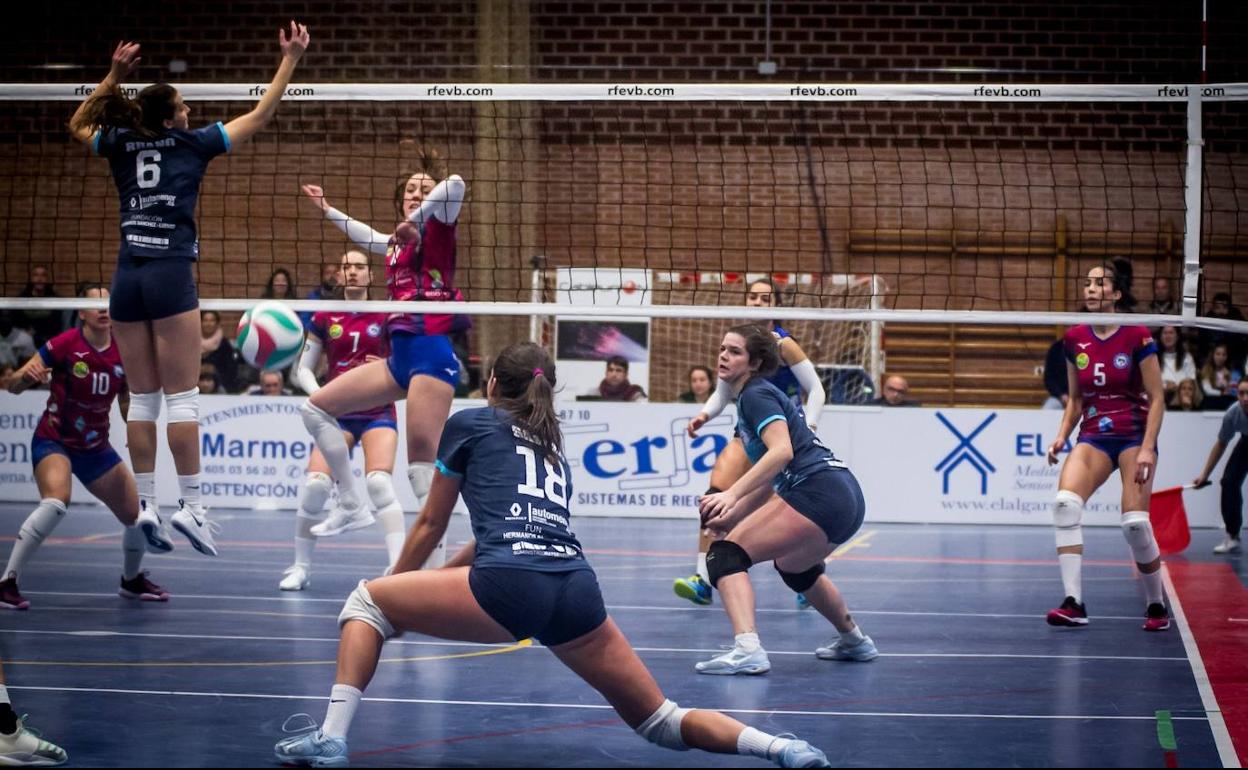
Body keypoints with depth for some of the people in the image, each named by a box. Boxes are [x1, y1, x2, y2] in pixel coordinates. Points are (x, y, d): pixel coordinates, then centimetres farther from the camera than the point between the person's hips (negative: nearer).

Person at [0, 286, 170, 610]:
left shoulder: (123, 352, -5)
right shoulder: (65, 344, -17)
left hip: (96, 447, 5)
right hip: (54, 440, -5)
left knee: (138, 515, 5)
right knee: (56, 501, -33)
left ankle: (132, 580, 35)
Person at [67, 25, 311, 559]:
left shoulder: (120, 146, 11)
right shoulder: (192, 144, 1)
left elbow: (78, 125, 34)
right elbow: (260, 115, 9)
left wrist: (115, 75, 34)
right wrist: (290, 59, 15)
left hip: (127, 277, 4)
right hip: (170, 275, -4)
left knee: (142, 397, 7)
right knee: (182, 395, -4)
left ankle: (146, 505, 4)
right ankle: (190, 504, -9)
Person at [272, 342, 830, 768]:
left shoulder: (470, 423, 19)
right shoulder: (553, 447, 34)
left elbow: (431, 525, 26)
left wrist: (398, 588, 43)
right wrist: (424, 586, 52)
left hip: (512, 587, -5)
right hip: (578, 594, 5)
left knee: (368, 599, 17)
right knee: (661, 723, 17)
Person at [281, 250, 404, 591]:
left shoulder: (385, 317, 2)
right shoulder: (325, 319, 7)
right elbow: (304, 369, 9)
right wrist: (317, 393, -10)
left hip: (378, 412, -1)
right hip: (338, 413, 1)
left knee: (379, 483, -24)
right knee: (315, 485, -16)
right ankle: (300, 567, 1)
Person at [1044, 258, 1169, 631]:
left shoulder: (1137, 337, -9)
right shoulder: (1075, 339, 5)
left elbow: (1156, 398, -7)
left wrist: (1147, 449, -15)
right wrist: (1062, 435, 0)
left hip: (1134, 436, -4)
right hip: (1093, 437, 4)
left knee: (1135, 523, -14)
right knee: (1064, 503, -21)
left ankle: (1156, 607, 9)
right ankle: (1074, 604, -22)